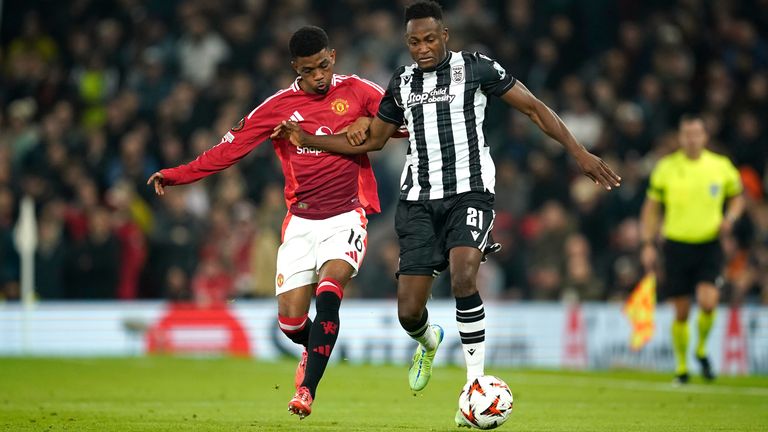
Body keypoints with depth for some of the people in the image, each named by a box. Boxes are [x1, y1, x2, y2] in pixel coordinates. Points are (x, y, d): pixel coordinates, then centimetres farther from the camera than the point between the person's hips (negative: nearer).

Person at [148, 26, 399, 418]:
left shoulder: (356, 91, 2)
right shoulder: (279, 106, 4)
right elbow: (232, 147, 5)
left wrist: (368, 123, -15)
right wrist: (177, 175, 0)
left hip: (346, 218, -2)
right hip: (301, 223, 2)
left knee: (328, 290, -27)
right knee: (290, 320, -5)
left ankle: (307, 387, -24)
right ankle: (315, 348, 30)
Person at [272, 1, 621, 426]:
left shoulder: (474, 68, 0)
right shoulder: (402, 81, 14)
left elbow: (534, 108, 2)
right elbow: (372, 139, 25)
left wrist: (580, 153, -6)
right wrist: (306, 139, 17)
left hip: (469, 192, -4)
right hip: (419, 200, 4)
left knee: (463, 277, -31)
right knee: (408, 311, -2)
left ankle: (476, 383, -21)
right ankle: (428, 342, 36)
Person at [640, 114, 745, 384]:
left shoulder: (721, 166, 1)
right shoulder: (666, 168, -1)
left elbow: (737, 197, 17)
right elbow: (651, 207, 7)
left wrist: (729, 219, -3)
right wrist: (648, 245, 2)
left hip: (709, 245, 0)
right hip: (676, 245, 0)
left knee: (708, 302, -19)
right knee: (681, 312, 3)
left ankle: (702, 350, 9)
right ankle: (681, 367, 21)